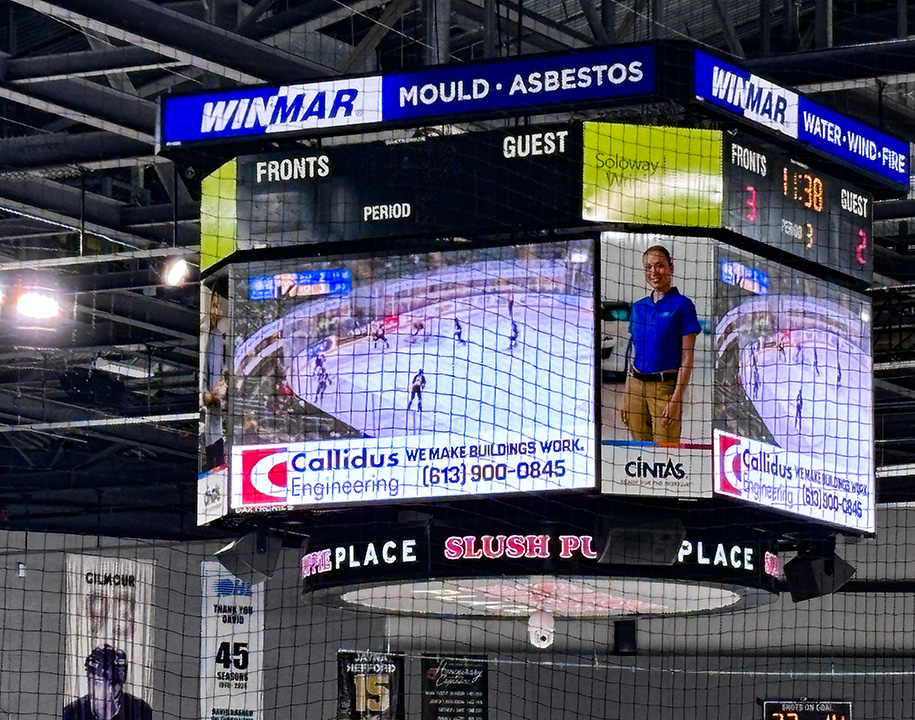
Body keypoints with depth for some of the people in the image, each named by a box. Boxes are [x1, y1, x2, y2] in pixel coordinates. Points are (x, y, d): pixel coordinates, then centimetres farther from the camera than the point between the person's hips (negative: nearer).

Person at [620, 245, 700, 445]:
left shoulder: (682, 305, -3)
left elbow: (687, 358, -7)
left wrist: (676, 400, -14)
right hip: (636, 384, 5)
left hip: (665, 385, -5)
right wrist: (625, 398, 13)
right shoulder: (638, 307, 14)